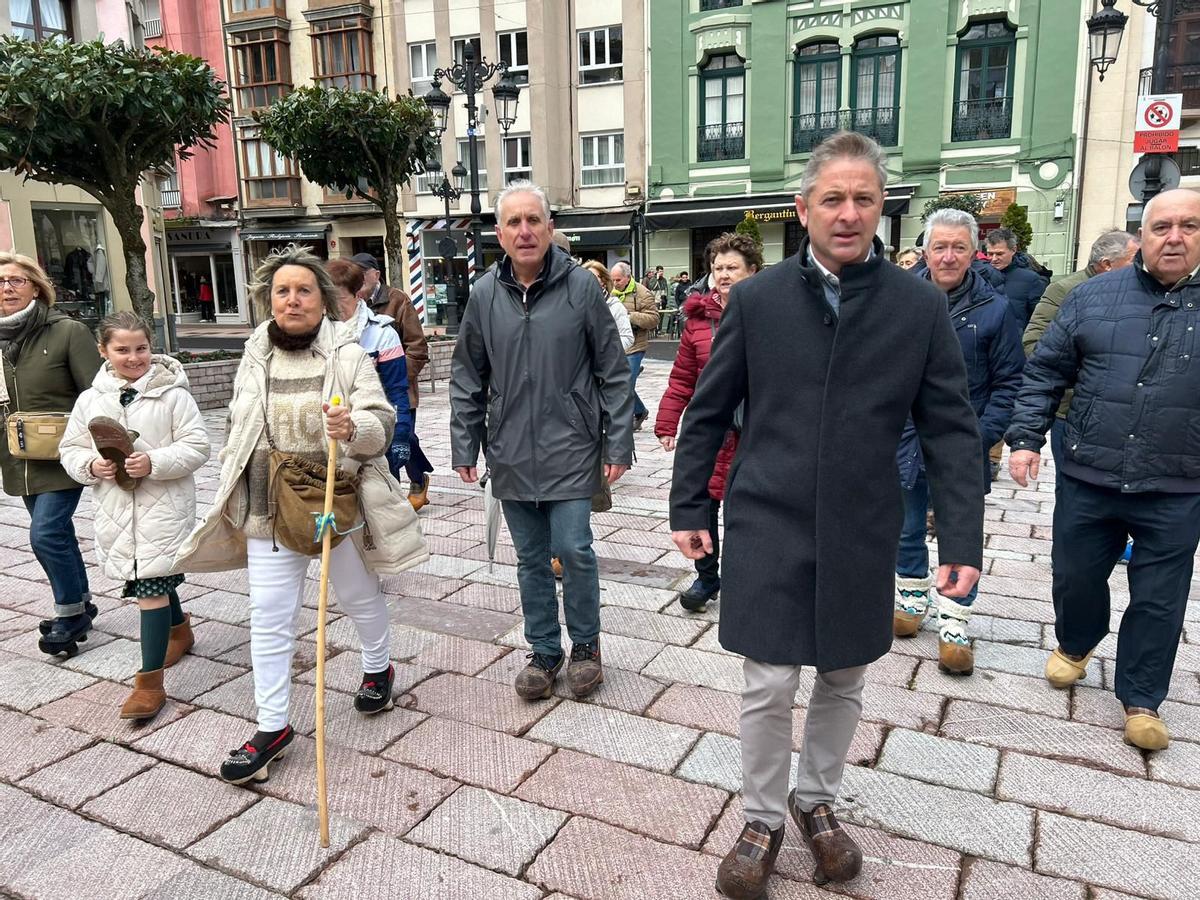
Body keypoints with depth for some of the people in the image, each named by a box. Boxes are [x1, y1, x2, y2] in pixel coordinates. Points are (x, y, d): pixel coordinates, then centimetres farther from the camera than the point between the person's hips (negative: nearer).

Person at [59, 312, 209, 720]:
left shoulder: (172, 394, -8)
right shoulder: (90, 400, 5)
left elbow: (197, 446, -9)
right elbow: (70, 449, 11)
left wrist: (155, 462, -23)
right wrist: (91, 466, -11)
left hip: (164, 507, -5)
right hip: (116, 509, 5)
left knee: (151, 588, -8)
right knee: (155, 580, 21)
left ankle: (150, 682, -1)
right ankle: (179, 630, 49)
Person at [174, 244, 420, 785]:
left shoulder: (347, 354, -9)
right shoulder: (255, 357, 5)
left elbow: (382, 422, -14)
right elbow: (238, 429, 16)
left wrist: (354, 427, -36)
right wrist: (233, 491, 16)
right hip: (269, 511, 3)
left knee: (358, 597, 17)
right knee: (269, 619, 5)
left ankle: (377, 669, 45)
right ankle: (272, 726, 17)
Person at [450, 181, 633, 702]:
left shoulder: (581, 286, -6)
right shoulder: (485, 294, 2)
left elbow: (613, 371, -2)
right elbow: (467, 379, 9)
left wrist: (618, 443, -5)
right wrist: (464, 447, 6)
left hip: (570, 449, -3)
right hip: (511, 454, 3)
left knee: (573, 549, -2)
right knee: (531, 558, 13)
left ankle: (585, 645, 23)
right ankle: (544, 652, 29)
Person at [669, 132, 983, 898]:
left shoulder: (921, 306, -2)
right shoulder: (757, 298, -3)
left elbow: (952, 430, 0)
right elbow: (708, 412, 3)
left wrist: (963, 539, -6)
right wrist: (689, 508, 1)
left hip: (861, 534, 2)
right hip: (767, 526, -1)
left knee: (844, 683, 16)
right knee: (769, 686, 4)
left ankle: (817, 800, 40)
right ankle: (763, 820, 28)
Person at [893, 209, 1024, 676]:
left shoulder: (994, 309, -6)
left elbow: (1009, 383, -3)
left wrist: (982, 437, -12)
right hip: (905, 439, 2)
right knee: (906, 528, 17)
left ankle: (954, 626, 18)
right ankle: (913, 598, 38)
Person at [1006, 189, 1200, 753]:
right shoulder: (1095, 296, 1)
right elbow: (1045, 372, 3)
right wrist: (1025, 438, -4)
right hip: (1087, 479, 1)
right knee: (1075, 575, 15)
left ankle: (1141, 699, 27)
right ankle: (1075, 645, 44)